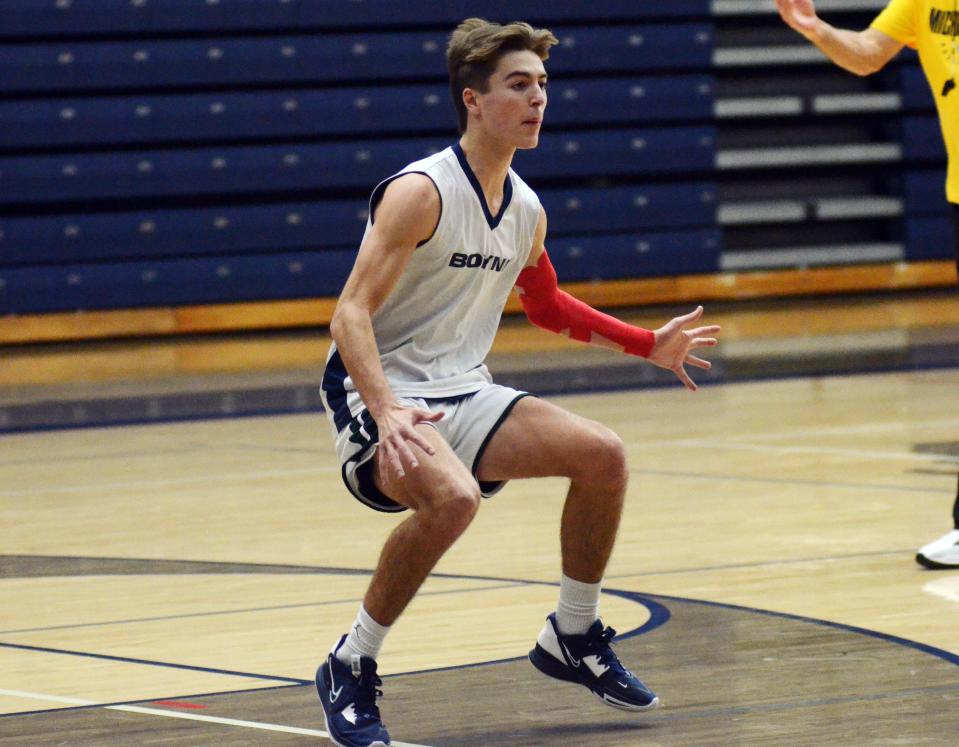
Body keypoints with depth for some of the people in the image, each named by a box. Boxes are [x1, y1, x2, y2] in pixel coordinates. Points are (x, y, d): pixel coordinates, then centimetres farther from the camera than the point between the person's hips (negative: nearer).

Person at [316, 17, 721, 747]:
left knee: (602, 454, -6)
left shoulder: (525, 209, 7)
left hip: (463, 393, 8)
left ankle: (573, 637, 16)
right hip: (379, 393, -7)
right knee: (452, 496, -35)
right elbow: (351, 314, -23)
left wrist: (649, 345, 24)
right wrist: (385, 411, -38)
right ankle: (350, 670, -17)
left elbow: (547, 304, 29)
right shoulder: (420, 193, -17)